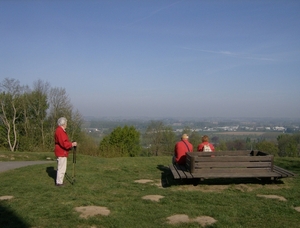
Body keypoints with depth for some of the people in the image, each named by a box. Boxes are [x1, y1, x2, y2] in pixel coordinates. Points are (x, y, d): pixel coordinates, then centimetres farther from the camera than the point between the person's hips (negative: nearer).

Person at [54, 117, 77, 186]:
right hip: (62, 153, -11)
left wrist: (71, 143, 8)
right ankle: (59, 182, 3)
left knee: (60, 167, 19)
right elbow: (63, 143, -25)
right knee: (62, 168, -5)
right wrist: (72, 144, -16)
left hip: (61, 152, 11)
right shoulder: (60, 131, -20)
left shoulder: (60, 130, 15)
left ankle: (59, 181, 29)